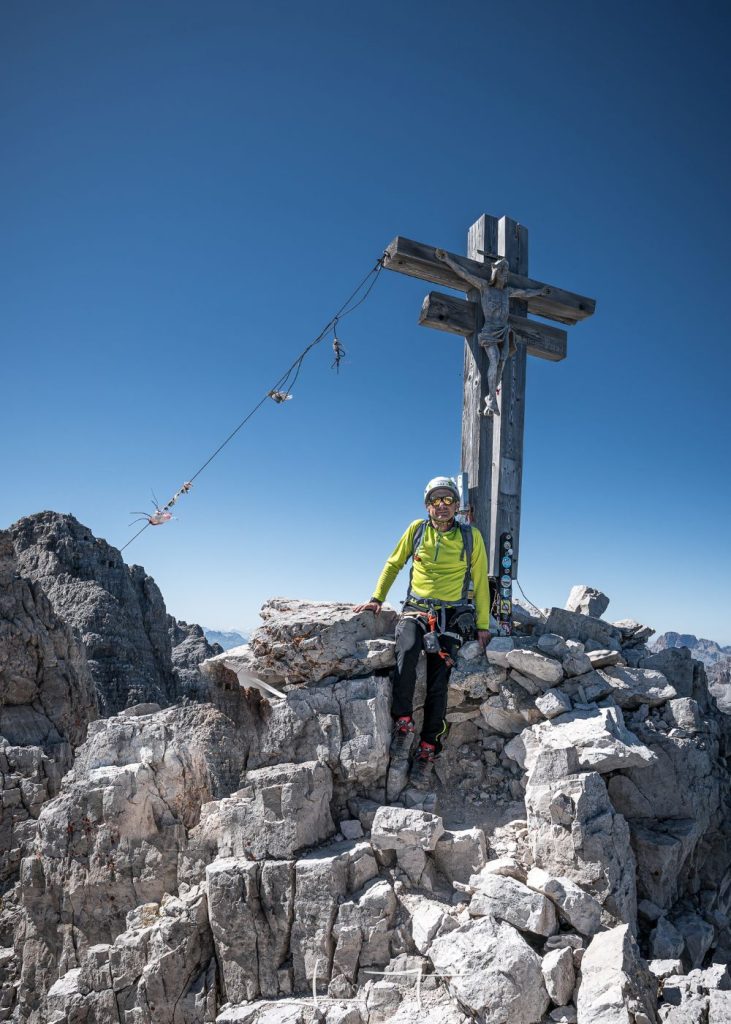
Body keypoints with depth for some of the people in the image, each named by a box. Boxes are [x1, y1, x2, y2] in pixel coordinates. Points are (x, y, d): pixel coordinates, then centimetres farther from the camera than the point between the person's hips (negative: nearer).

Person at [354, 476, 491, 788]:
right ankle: (403, 724, -20)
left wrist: (483, 625, 6)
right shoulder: (417, 529, 7)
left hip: (451, 616, 0)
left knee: (438, 683, -13)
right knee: (407, 651, -32)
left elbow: (480, 582, 9)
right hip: (415, 609, 1)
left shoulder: (471, 536, 4)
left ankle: (427, 753, -5)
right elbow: (393, 564, 16)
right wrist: (377, 598, 8)